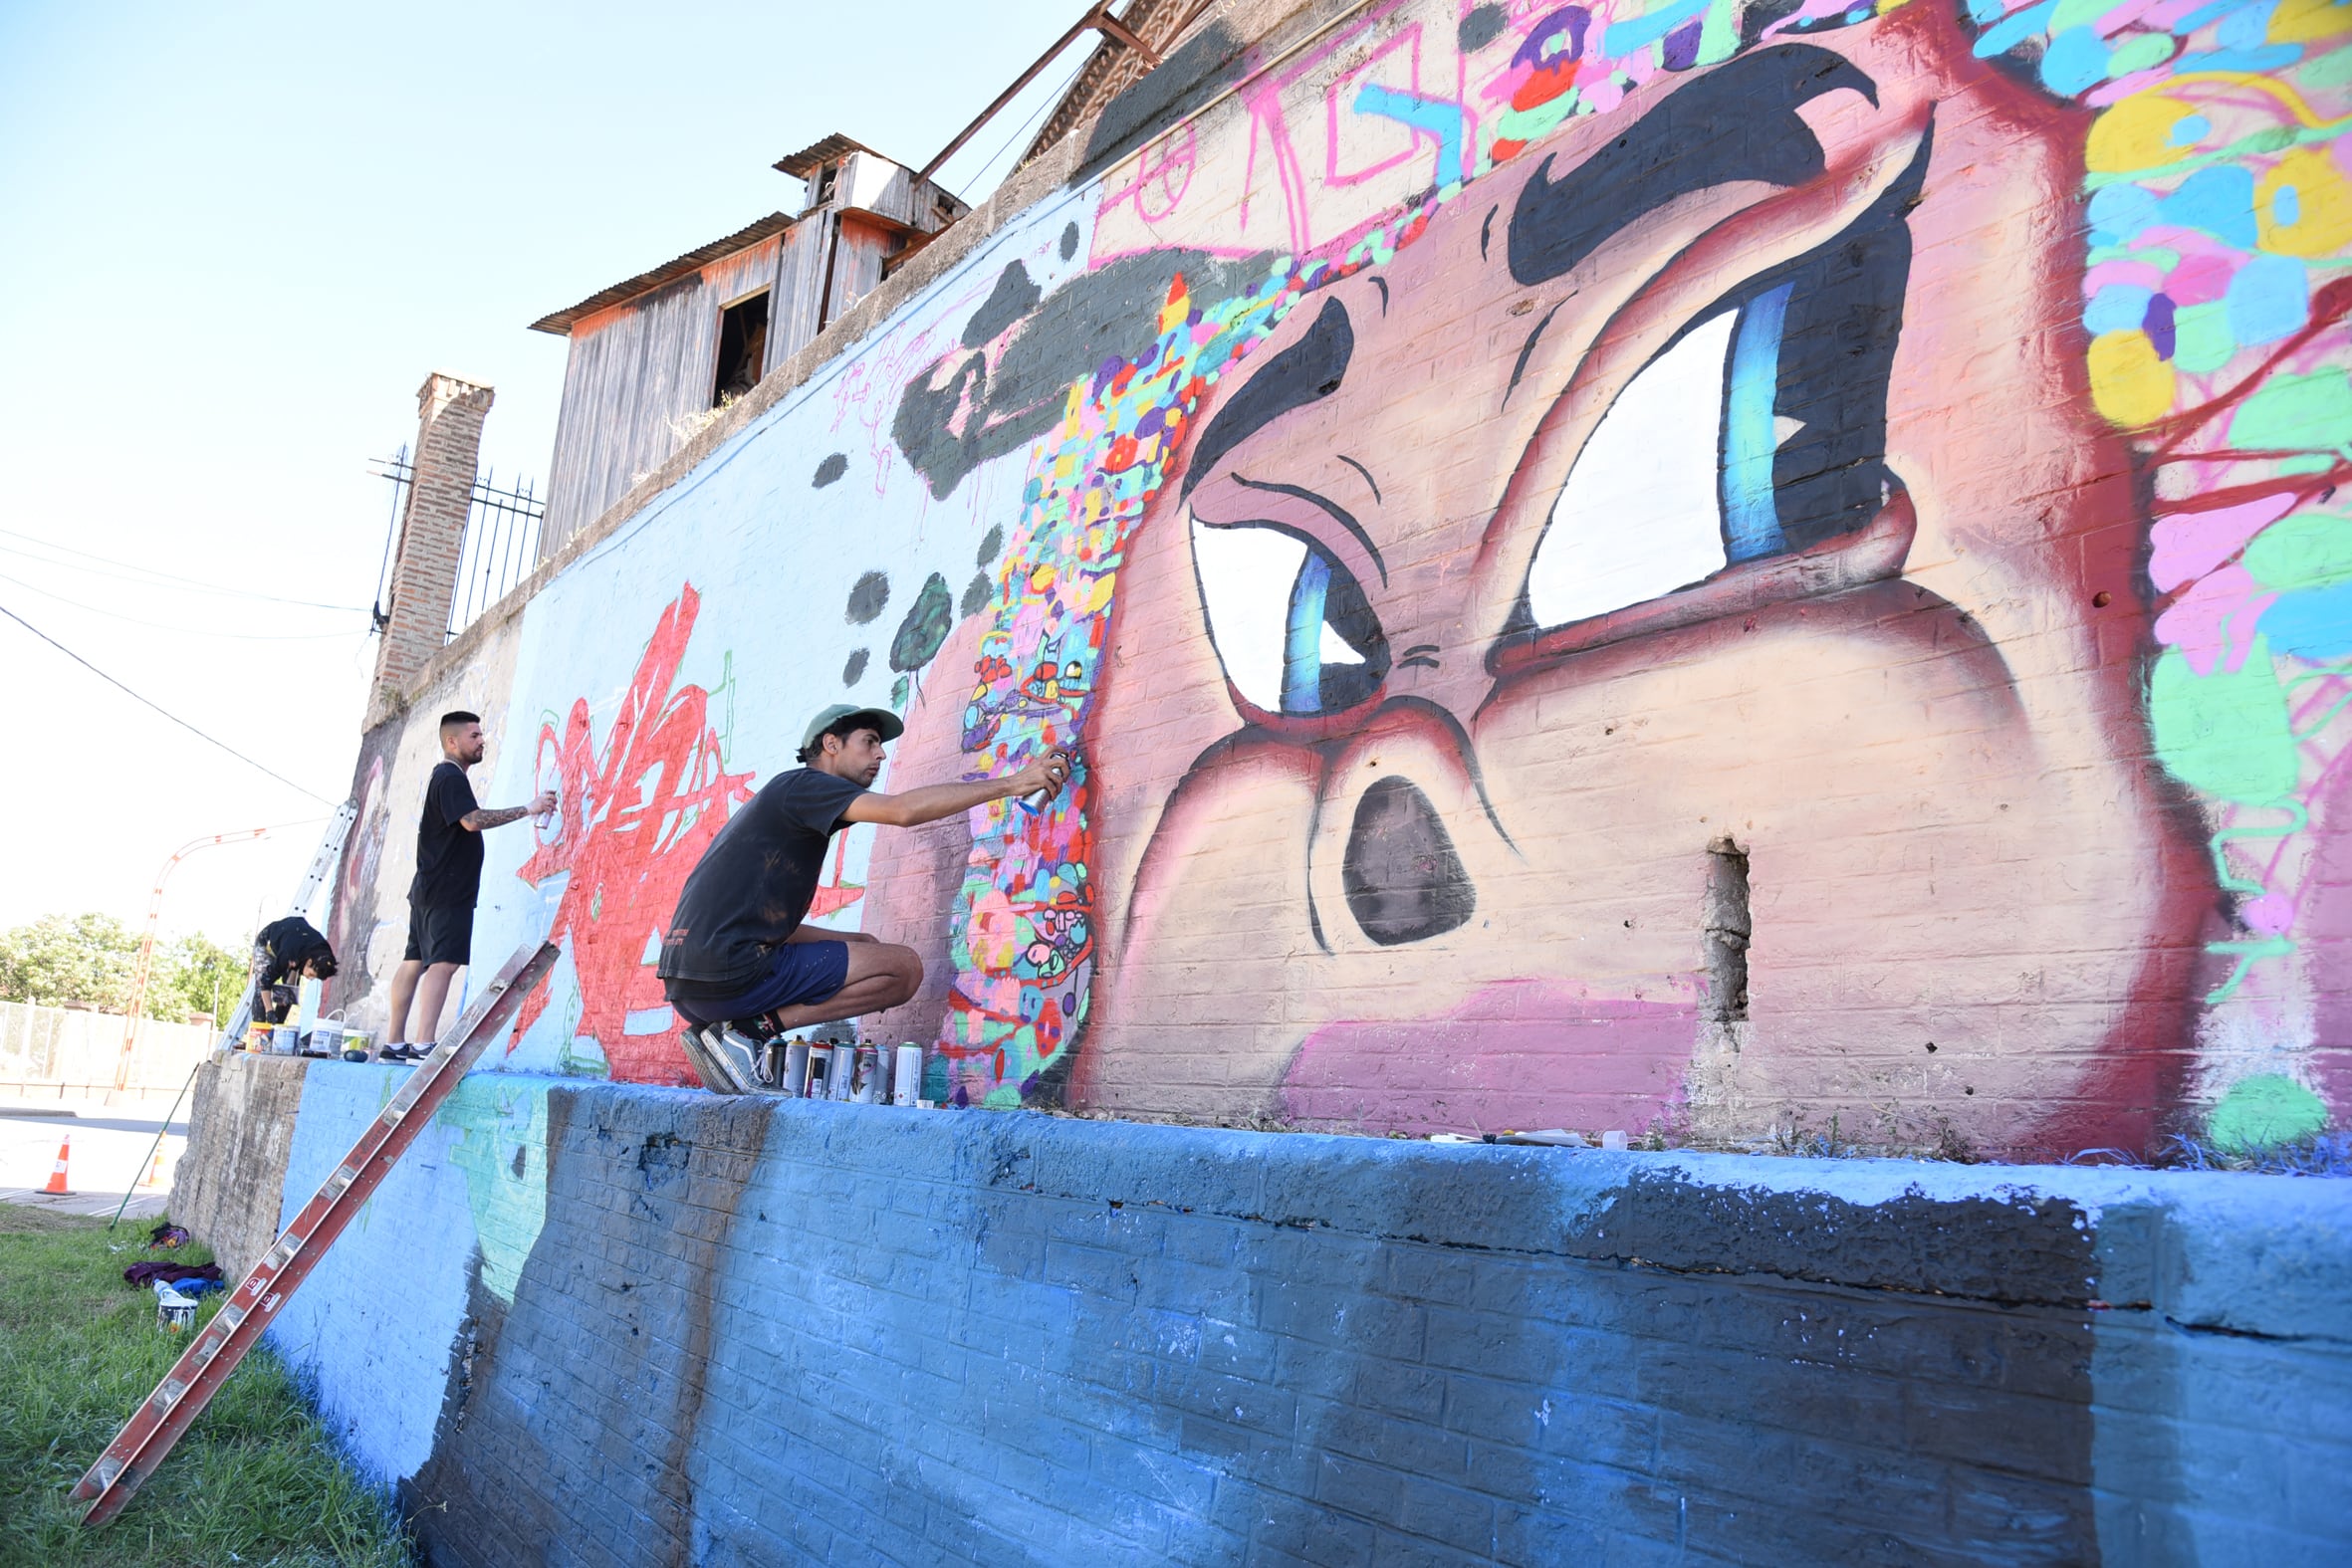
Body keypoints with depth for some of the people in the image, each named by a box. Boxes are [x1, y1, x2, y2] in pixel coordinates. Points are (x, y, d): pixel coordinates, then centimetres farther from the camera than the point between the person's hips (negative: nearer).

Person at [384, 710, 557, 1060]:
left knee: (415, 961, 9)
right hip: (446, 890, -11)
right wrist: (529, 809, -23)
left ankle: (395, 1043, 11)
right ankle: (424, 1044, -24)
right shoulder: (450, 778, -11)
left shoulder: (445, 777, 22)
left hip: (431, 888, 11)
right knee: (444, 962, -17)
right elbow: (474, 820, -25)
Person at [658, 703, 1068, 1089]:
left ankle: (724, 1028, 10)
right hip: (730, 971, -10)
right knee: (905, 967, -6)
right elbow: (904, 810, -20)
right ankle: (754, 1027, -9)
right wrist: (1011, 783, -16)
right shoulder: (803, 785, -3)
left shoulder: (782, 802, 26)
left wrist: (852, 942, 16)